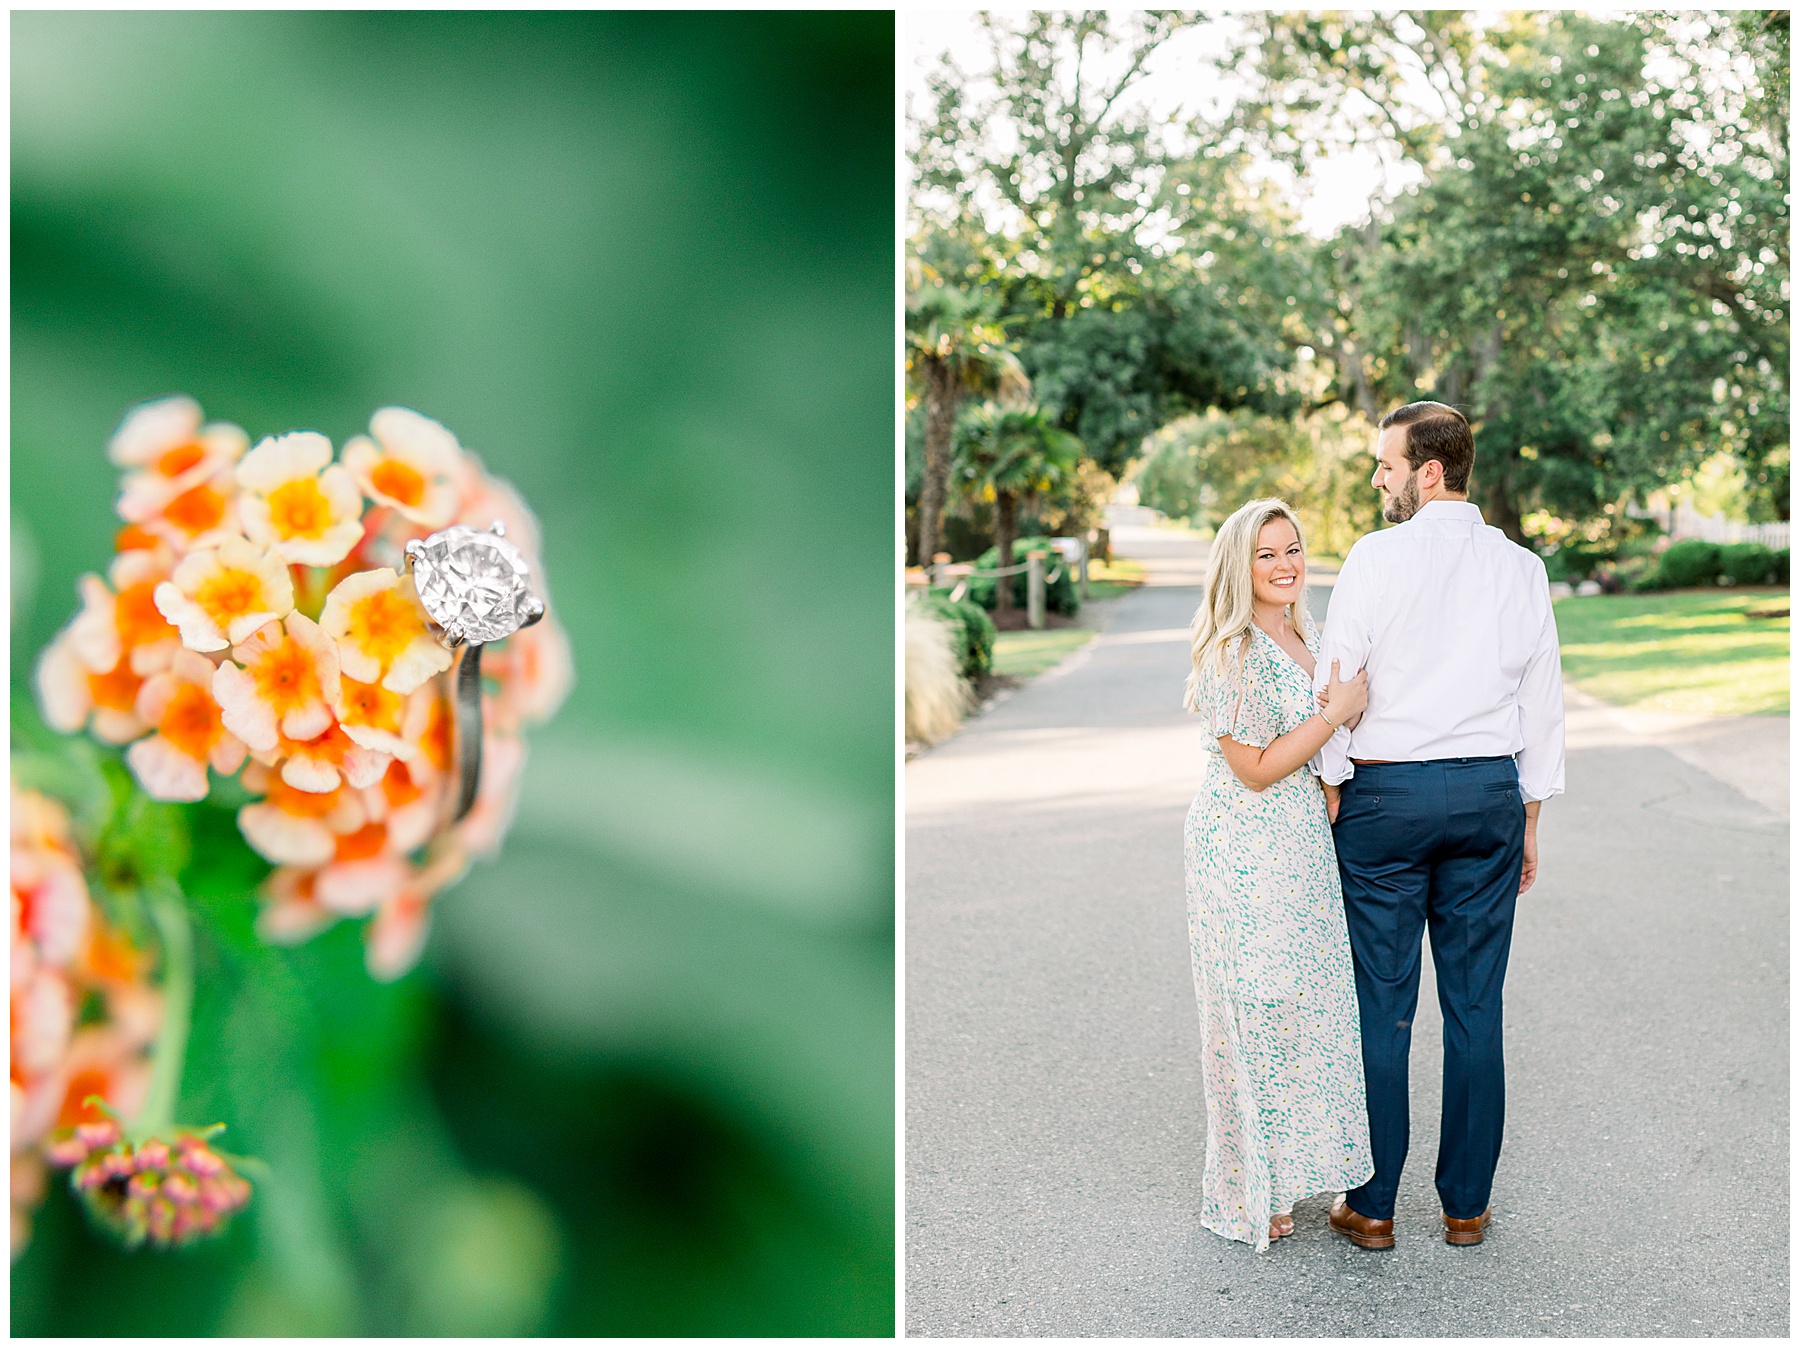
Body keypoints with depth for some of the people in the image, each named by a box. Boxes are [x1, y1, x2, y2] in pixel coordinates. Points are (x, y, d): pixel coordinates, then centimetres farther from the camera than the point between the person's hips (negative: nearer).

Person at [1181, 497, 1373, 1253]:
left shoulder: (1307, 637, 11)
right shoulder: (1231, 654, -17)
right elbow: (1257, 769, -19)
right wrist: (1338, 711, -18)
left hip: (1305, 849, 8)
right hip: (1245, 855, -8)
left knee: (1306, 1007, 15)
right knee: (1255, 1015, 0)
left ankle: (1294, 1166, 30)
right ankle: (1246, 1196, 14)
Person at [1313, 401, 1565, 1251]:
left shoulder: (1377, 557, -8)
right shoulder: (1522, 569, 4)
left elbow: (1335, 687, -9)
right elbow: (1542, 707, 8)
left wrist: (1331, 796, 1)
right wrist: (1528, 821, 16)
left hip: (1386, 793, -4)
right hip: (1490, 795, 4)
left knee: (1380, 1005, 4)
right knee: (1476, 1006, 10)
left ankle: (1371, 1207, 13)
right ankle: (1467, 1205, 19)